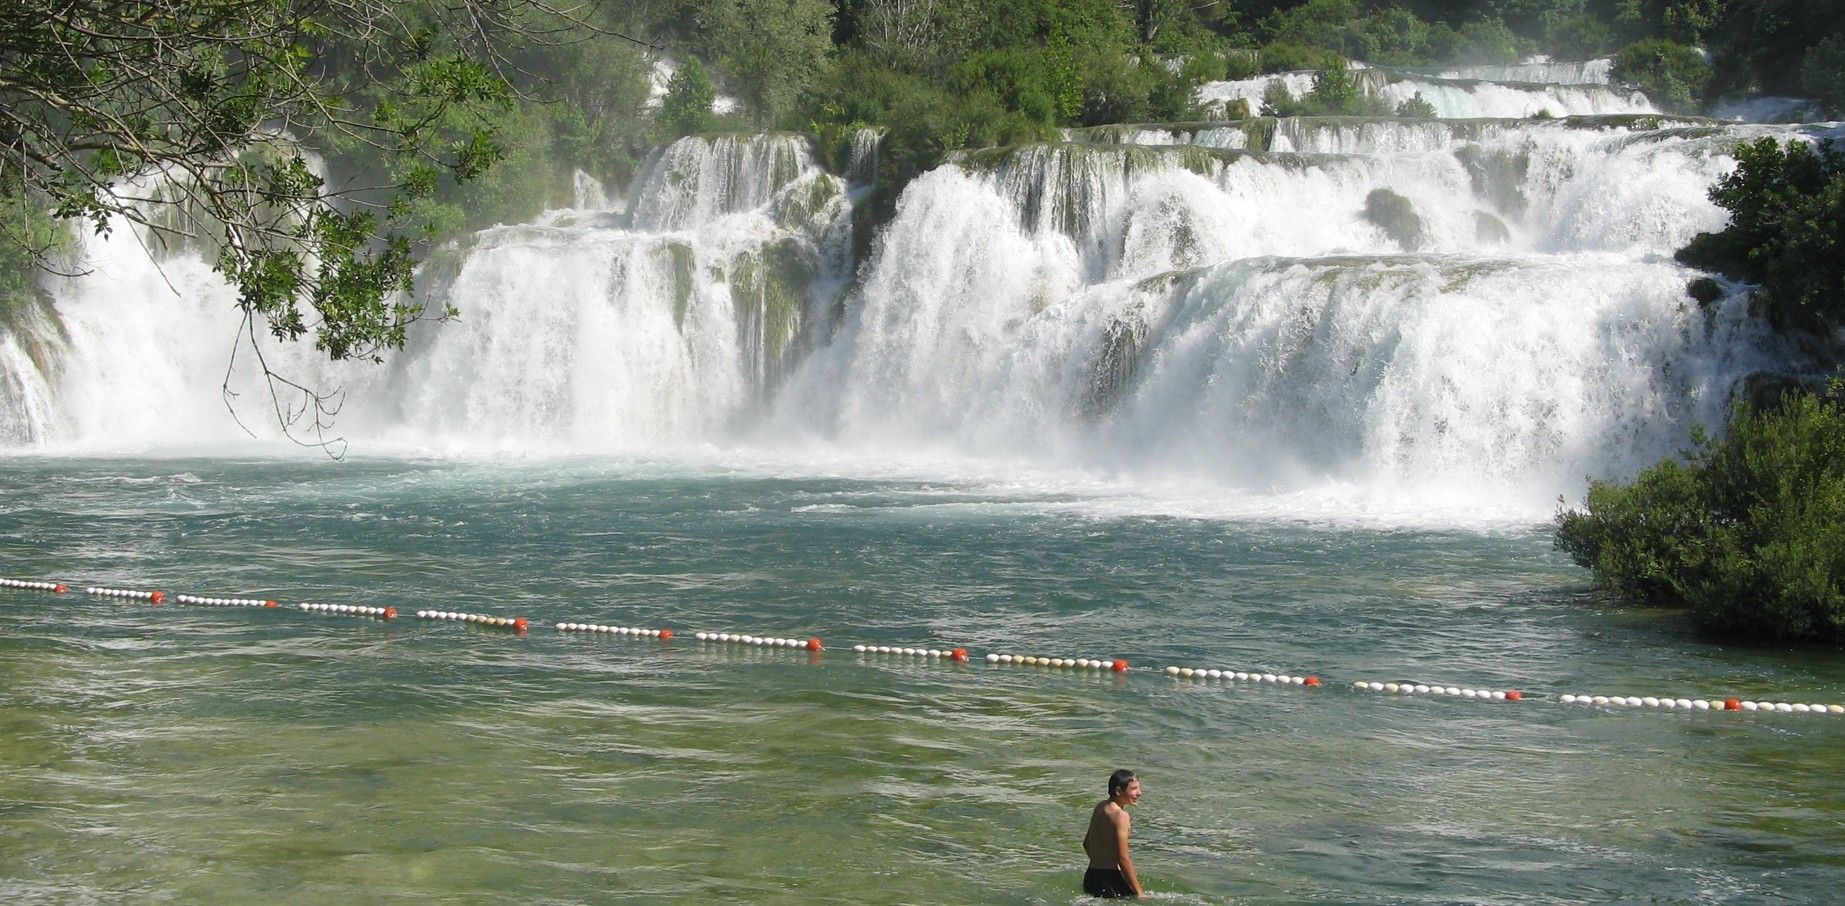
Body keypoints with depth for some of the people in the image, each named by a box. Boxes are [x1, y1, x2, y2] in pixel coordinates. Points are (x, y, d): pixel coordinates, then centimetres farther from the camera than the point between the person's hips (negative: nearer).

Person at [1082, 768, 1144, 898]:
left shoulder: (1100, 807, 14)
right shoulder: (1120, 815, -13)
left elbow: (1087, 844, 25)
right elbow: (1123, 858, -15)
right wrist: (1139, 892, -11)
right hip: (1110, 881, -9)